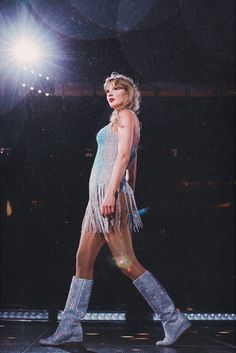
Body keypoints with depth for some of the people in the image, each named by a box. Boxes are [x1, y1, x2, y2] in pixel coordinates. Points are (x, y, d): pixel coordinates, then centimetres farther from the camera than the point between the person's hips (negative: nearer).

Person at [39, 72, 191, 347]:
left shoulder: (125, 115, -2)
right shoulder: (128, 122, 25)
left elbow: (123, 155, -15)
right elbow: (132, 167, 25)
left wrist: (111, 191, -24)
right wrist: (128, 200, 25)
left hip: (109, 191, -10)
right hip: (99, 195, 10)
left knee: (126, 262, -11)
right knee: (83, 260, 5)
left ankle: (173, 318, -8)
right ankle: (69, 327, 5)